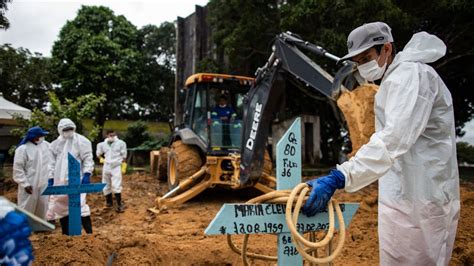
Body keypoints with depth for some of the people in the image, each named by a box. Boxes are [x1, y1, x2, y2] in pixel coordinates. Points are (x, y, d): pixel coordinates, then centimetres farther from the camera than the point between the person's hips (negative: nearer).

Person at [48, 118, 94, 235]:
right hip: (60, 181, 6)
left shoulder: (81, 141, -2)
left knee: (80, 205, -12)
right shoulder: (55, 144, 12)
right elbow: (52, 163, 15)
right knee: (61, 207, 10)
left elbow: (88, 159, -6)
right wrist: (50, 178, 9)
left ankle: (89, 233, -5)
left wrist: (87, 175, -15)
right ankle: (66, 234, 23)